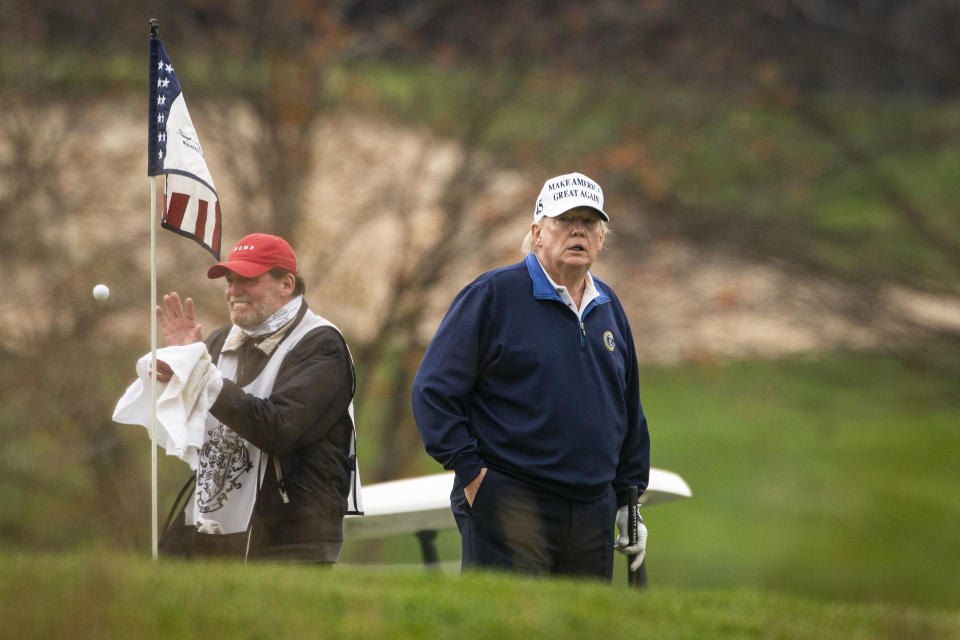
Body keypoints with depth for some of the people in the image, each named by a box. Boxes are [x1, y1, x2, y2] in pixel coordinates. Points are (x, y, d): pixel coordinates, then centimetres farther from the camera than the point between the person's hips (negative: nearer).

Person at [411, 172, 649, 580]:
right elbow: (433, 389, -5)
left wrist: (629, 498, 20)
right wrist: (470, 472, -10)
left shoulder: (608, 309, 16)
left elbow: (629, 410, 25)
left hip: (593, 517, 6)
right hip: (509, 506, -6)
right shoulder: (492, 295, -3)